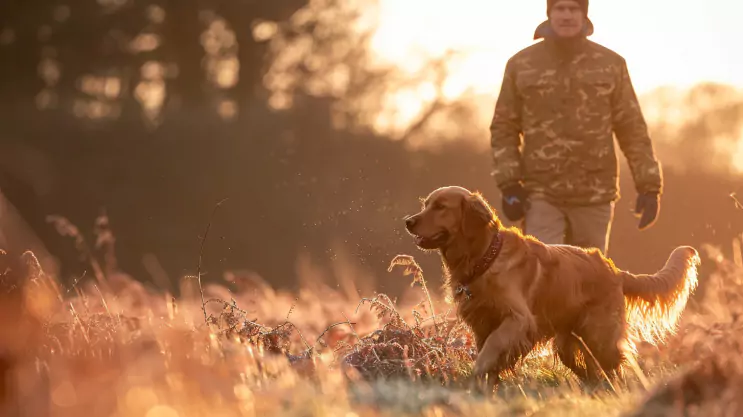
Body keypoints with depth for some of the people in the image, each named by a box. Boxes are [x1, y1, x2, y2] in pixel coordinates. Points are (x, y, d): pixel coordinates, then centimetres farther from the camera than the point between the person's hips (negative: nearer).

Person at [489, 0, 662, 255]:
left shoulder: (611, 65, 5)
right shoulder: (520, 65, 4)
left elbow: (632, 129, 6)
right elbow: (503, 128, 6)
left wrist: (649, 185, -1)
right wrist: (509, 184, -5)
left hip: (595, 195, 1)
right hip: (541, 195, -1)